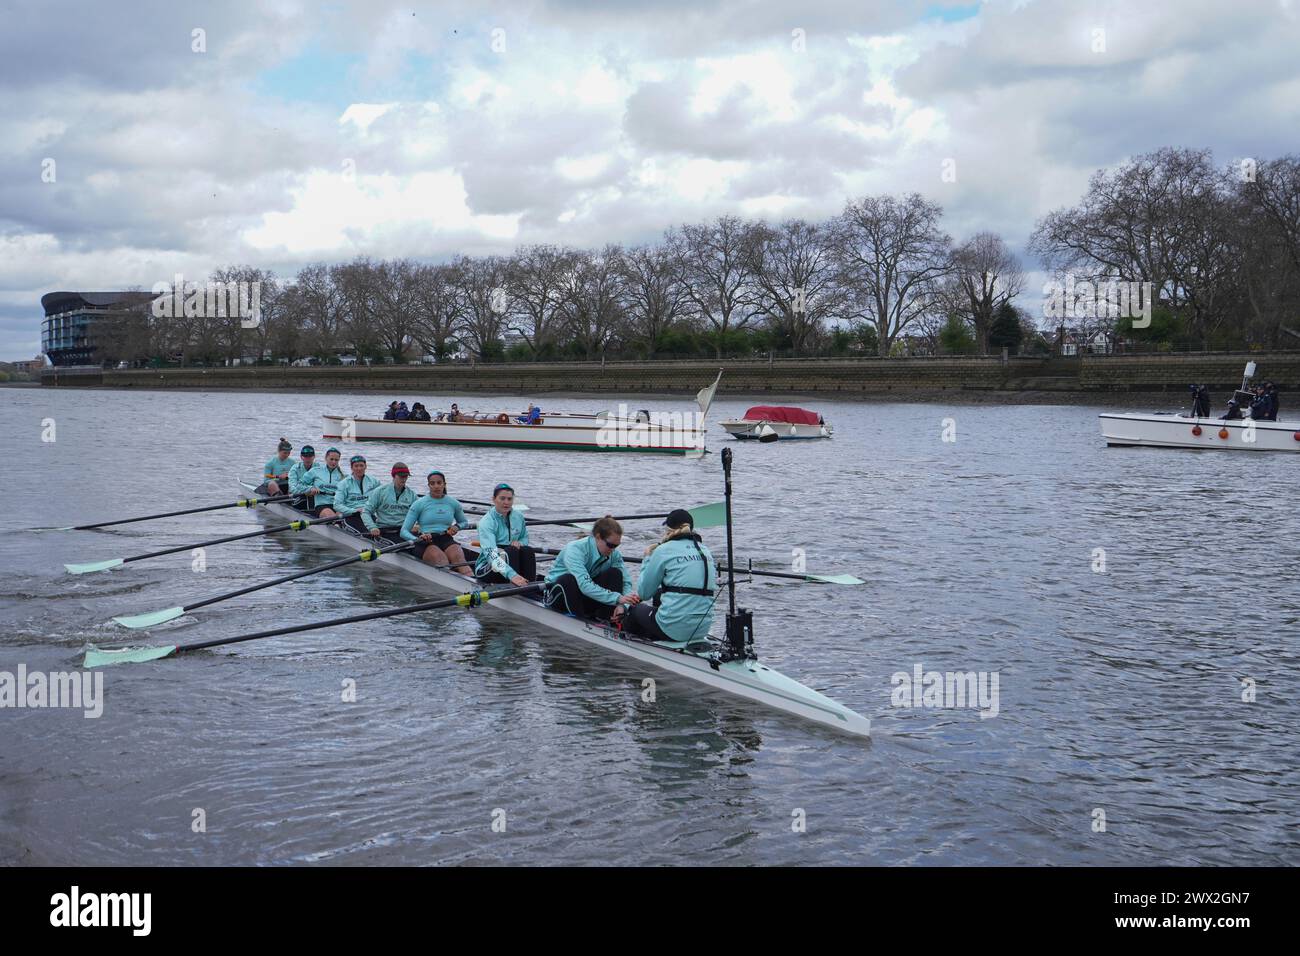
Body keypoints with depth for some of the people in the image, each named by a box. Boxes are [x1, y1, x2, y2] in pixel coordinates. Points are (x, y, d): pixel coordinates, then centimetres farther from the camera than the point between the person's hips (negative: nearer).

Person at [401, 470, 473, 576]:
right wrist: (417, 539, -22)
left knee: (458, 556, -32)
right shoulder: (419, 504, 3)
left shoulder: (453, 503, 13)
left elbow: (465, 523, 32)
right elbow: (404, 531, -1)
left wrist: (457, 526, 7)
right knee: (440, 557, -35)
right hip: (425, 543, -2)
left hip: (446, 540, 2)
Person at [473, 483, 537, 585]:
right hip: (487, 568, -6)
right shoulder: (486, 523, -20)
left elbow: (525, 538, 21)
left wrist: (520, 543, -7)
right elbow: (490, 553, -34)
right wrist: (511, 575, -48)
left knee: (528, 551, -22)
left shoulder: (518, 517, 2)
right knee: (511, 551, -31)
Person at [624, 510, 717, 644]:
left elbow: (644, 593, 0)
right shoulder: (706, 551, 11)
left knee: (635, 608, 26)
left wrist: (647, 559, 14)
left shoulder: (664, 550, -6)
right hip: (702, 630, 5)